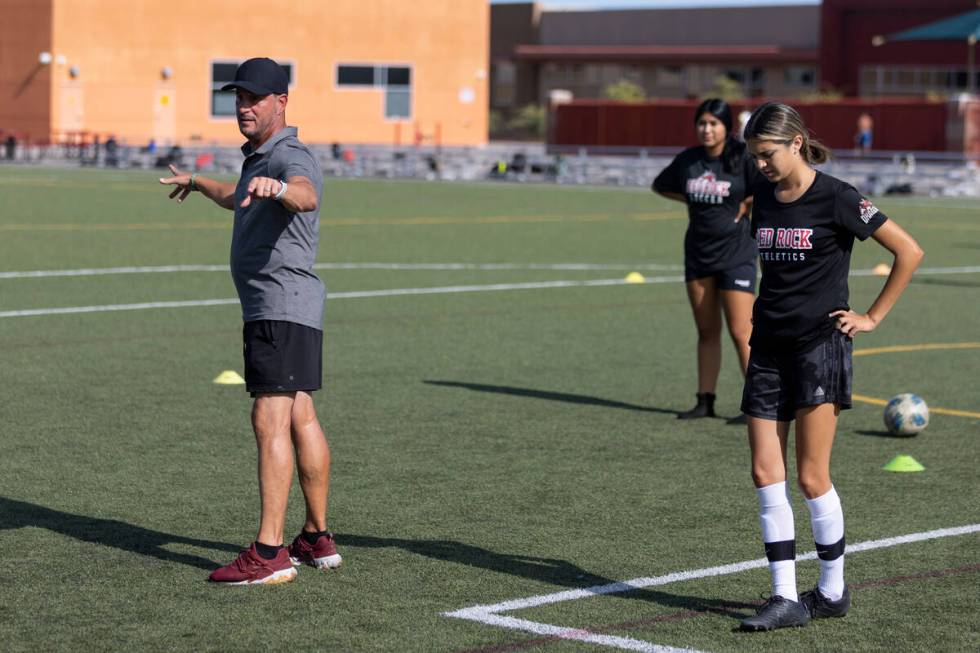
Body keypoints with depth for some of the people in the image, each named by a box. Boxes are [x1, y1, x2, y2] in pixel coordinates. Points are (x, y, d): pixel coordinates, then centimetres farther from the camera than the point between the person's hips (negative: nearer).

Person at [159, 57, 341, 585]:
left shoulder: (291, 157, -15)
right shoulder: (258, 159, 18)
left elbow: (306, 196, -40)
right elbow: (241, 200, 42)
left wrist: (276, 188, -62)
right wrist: (198, 184, 60)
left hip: (282, 306, -11)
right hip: (280, 308, 11)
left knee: (270, 422, -15)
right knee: (300, 419, 15)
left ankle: (268, 553, -18)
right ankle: (317, 541, 24)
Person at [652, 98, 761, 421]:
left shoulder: (743, 159, -9)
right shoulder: (687, 160, 5)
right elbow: (660, 185, 21)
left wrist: (746, 205, -10)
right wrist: (692, 201, 8)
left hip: (735, 253, -5)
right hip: (698, 252, 5)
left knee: (741, 333, -8)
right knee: (706, 332, 11)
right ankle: (705, 401, 16)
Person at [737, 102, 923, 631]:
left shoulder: (835, 199, -10)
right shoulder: (763, 197, 9)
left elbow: (909, 251, -6)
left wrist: (873, 317, -5)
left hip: (820, 343, -6)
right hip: (769, 346, 6)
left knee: (811, 477, -5)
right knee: (765, 472, -1)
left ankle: (833, 591, 11)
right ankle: (786, 597, 3)